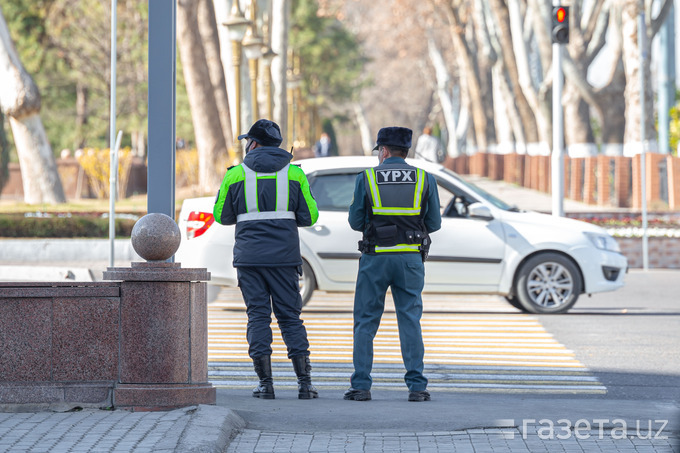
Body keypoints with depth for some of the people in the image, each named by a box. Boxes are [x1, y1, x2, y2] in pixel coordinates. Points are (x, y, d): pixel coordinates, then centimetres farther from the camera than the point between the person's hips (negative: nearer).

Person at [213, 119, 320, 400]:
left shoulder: (236, 174, 1)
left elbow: (222, 216, 8)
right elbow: (309, 216, 4)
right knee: (290, 316, 6)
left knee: (258, 316, 4)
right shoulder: (294, 173, 4)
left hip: (249, 257, -1)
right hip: (284, 257, 1)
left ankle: (265, 384, -2)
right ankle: (304, 382, -1)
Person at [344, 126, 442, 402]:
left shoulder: (367, 178, 1)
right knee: (410, 321, 4)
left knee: (365, 321, 6)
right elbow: (434, 223, 7)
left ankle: (361, 386, 2)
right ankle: (417, 386, -3)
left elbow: (356, 221, 1)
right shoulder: (424, 179, 5)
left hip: (375, 257, -1)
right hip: (411, 258, 1)